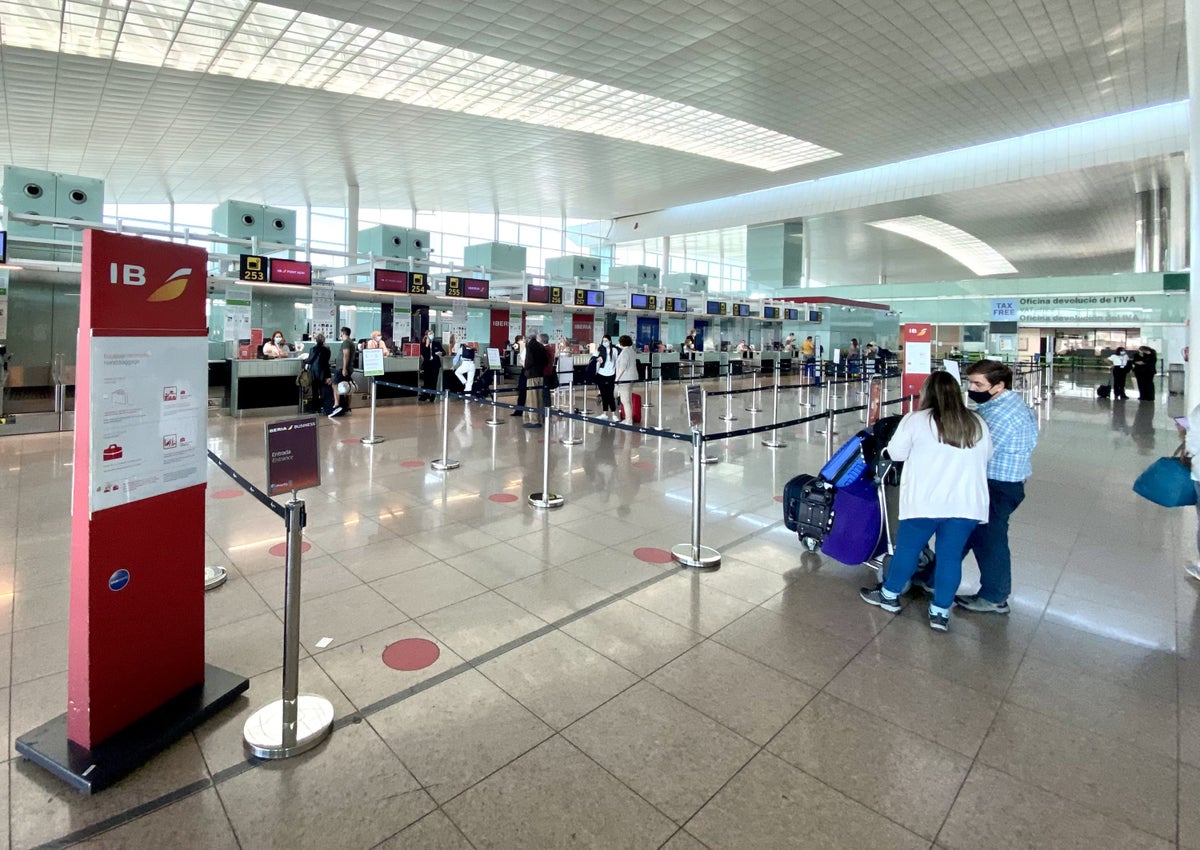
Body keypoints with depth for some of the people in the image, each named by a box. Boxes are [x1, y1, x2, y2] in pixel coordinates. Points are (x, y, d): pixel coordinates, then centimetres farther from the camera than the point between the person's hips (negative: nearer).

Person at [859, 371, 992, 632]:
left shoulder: (915, 420, -7)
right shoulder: (977, 424, 6)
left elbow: (895, 453, 0)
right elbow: (986, 457, 18)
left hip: (925, 502, -3)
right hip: (966, 505, 3)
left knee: (907, 549, 12)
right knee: (951, 556, 11)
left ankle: (889, 595, 28)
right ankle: (940, 611, 20)